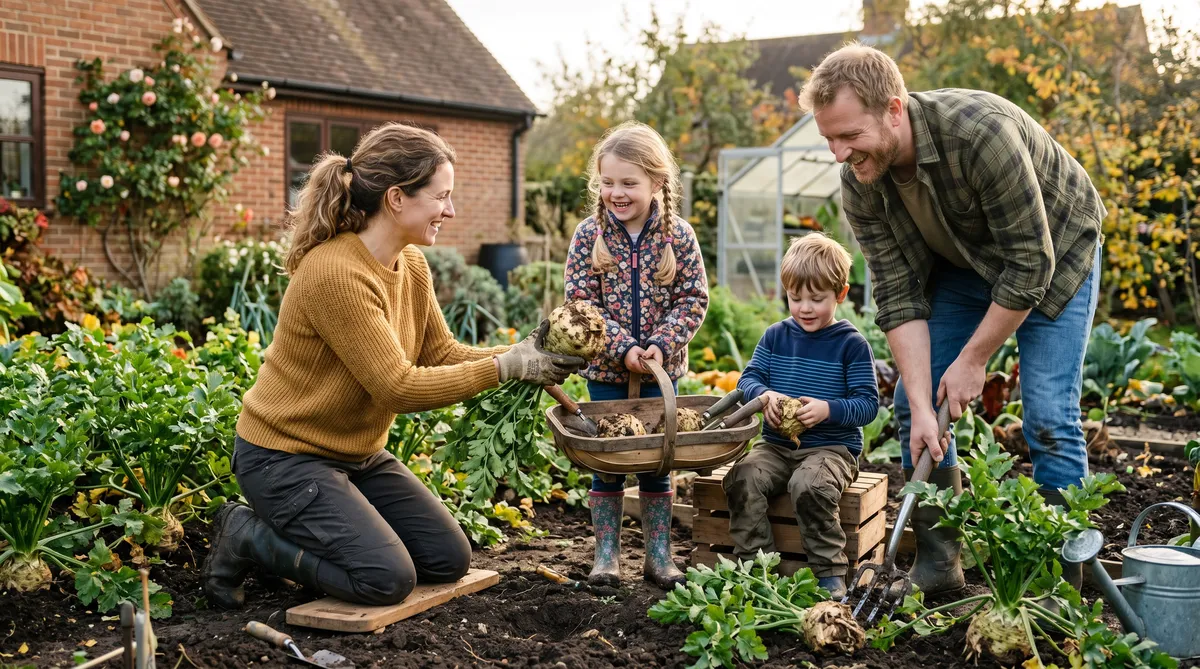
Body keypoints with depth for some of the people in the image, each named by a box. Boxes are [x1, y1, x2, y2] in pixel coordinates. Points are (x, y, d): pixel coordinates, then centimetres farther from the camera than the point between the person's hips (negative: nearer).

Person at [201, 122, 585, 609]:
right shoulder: (335, 273, -27)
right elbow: (399, 387, -27)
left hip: (358, 454, 9)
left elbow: (441, 355, 2)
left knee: (449, 560, 4)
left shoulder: (412, 265, 0)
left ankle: (315, 526, 17)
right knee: (387, 580, -18)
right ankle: (247, 536, 2)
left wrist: (520, 352, -13)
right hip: (287, 456, -9)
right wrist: (504, 368, -24)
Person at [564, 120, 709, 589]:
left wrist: (661, 344, -17)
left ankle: (658, 554, 19)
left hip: (661, 369, 0)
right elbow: (580, 301, -10)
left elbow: (693, 299, -4)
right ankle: (606, 554, 17)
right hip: (606, 369, 0)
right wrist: (622, 348, -18)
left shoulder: (678, 235, -5)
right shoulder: (589, 235, -7)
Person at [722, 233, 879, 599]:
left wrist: (828, 409, -25)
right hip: (777, 445, 4)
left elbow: (868, 403, -6)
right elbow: (748, 378, 8)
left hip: (832, 448, -4)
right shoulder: (775, 336, 10)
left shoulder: (851, 344, -2)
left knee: (809, 485, -35)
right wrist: (764, 396, -15)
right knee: (741, 479, -24)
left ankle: (830, 575, -19)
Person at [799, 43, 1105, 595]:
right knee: (912, 398, -2)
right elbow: (898, 297, -18)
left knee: (1048, 417, -14)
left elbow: (1029, 263, -30)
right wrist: (922, 407, -25)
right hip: (962, 263, 5)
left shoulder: (981, 132, -39)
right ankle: (937, 561, 9)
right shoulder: (859, 183, -21)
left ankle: (1061, 575, -1)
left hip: (1053, 251, -5)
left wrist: (973, 359, -24)